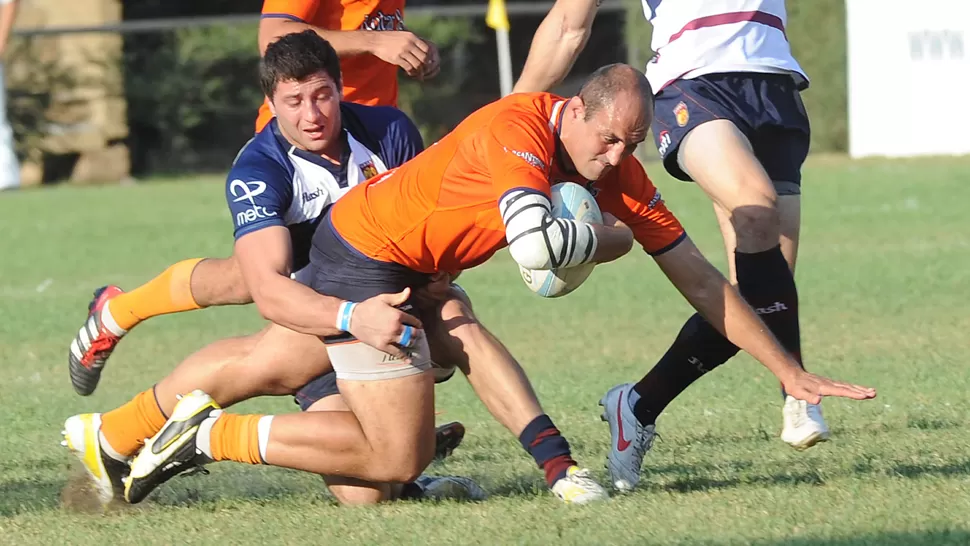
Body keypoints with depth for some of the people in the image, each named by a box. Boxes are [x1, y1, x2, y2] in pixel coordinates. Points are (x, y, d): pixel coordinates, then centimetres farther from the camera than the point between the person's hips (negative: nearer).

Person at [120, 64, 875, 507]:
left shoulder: (617, 170, -2)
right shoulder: (517, 131, -26)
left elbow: (699, 279, 0)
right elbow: (535, 241, -45)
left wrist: (790, 371, -2)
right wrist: (606, 238, -23)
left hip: (408, 269, 9)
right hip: (363, 253, -9)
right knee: (399, 458, -11)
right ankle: (210, 436, -7)